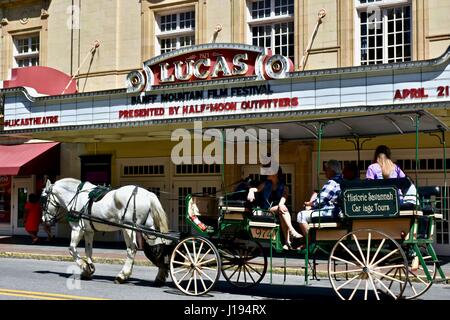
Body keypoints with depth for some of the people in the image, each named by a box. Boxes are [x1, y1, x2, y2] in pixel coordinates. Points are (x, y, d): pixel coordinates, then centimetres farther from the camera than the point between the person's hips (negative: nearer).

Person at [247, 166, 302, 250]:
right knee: (283, 208, -30)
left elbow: (284, 197, -9)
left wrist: (280, 204, -32)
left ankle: (287, 242, -41)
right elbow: (256, 189, 2)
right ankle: (292, 231, -45)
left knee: (282, 216, -35)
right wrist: (251, 191, -24)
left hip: (278, 211, 0)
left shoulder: (284, 187, 12)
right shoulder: (265, 184, 18)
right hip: (266, 211, 0)